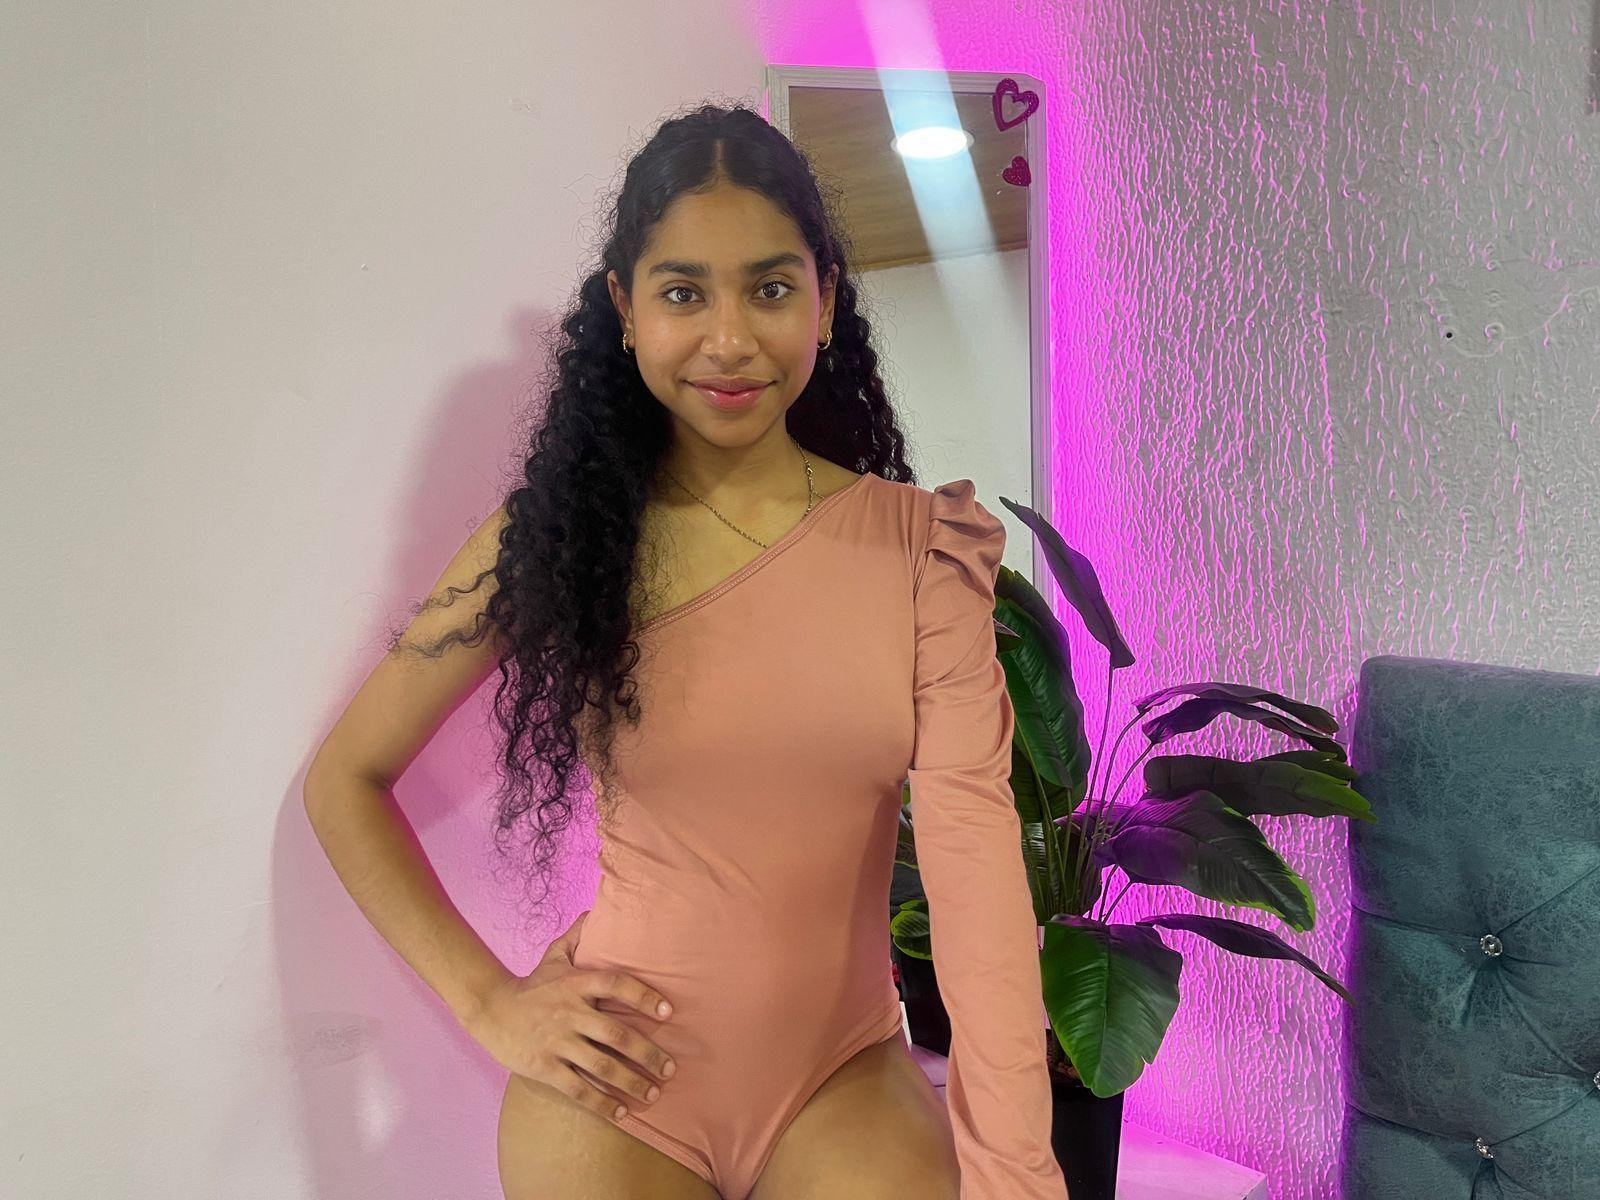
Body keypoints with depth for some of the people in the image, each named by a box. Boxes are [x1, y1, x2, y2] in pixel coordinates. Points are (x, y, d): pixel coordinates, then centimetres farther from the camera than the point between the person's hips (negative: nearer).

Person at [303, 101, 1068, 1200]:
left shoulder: (918, 545, -6)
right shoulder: (555, 540, -7)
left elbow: (974, 853, -16)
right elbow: (345, 782, 2)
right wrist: (489, 1003, -6)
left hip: (847, 1079, 1)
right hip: (617, 1090, 0)